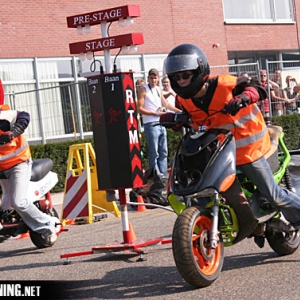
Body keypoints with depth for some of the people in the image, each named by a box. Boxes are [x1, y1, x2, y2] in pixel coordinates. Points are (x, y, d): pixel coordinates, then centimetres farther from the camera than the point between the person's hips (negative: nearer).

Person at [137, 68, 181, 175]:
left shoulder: (158, 89, 16)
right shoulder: (144, 90, -6)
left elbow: (165, 104, 28)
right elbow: (140, 109, -11)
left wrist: (179, 111, 27)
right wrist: (155, 114, -16)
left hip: (161, 124, 8)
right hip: (151, 125, -8)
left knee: (163, 152, 10)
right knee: (154, 153, -7)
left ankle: (163, 174, 16)